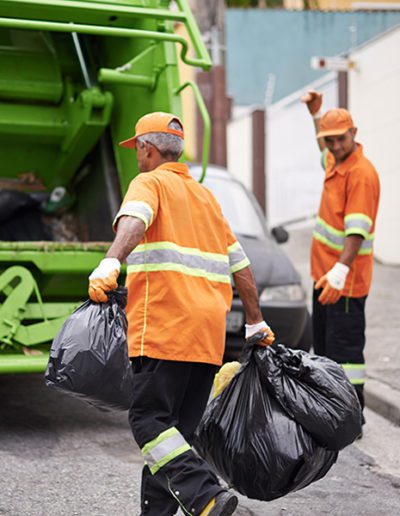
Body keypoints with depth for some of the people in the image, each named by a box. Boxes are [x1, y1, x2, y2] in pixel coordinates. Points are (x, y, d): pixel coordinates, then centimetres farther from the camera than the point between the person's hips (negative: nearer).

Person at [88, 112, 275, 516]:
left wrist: (110, 263, -38)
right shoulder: (205, 196, 26)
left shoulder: (149, 184, 4)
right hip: (210, 331, 7)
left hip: (165, 326, -7)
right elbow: (240, 264, 27)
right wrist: (256, 323, 33)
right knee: (176, 428, 10)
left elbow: (134, 221, -21)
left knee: (149, 420, -9)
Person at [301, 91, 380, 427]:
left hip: (345, 279, -10)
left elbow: (357, 230, -28)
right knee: (325, 345, 17)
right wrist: (316, 113, 30)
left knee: (345, 348, -8)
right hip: (325, 274, 10)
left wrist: (340, 270, -37)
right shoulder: (334, 162, 9)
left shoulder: (362, 173, -19)